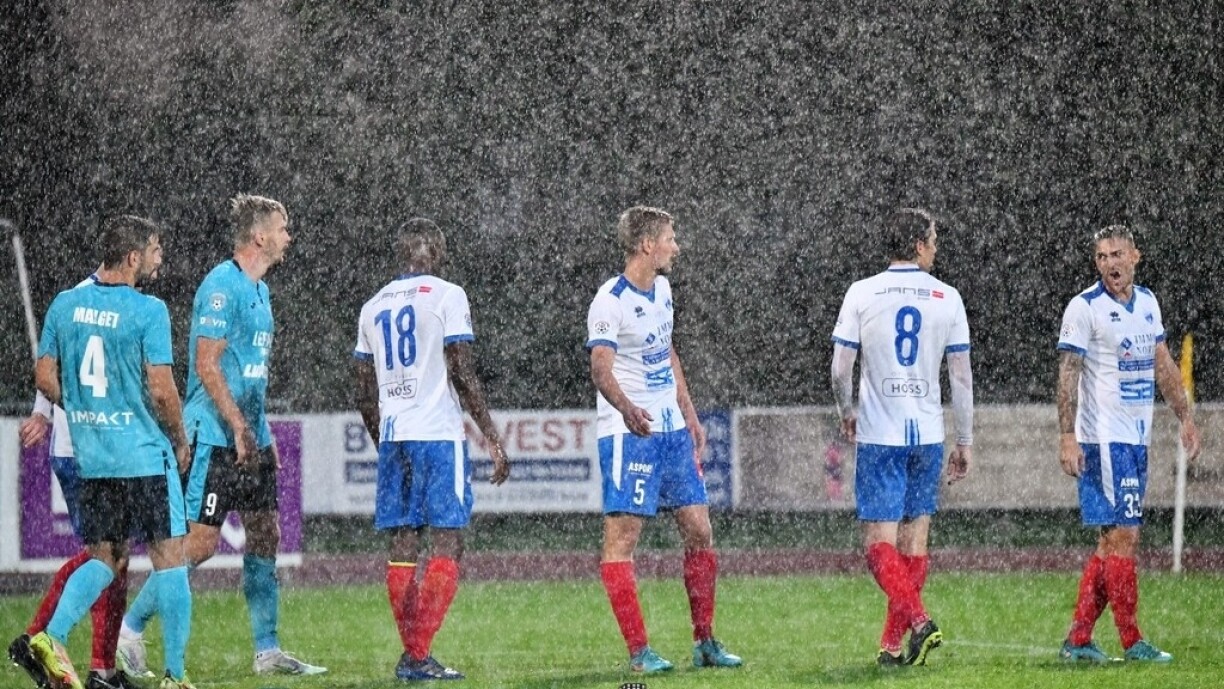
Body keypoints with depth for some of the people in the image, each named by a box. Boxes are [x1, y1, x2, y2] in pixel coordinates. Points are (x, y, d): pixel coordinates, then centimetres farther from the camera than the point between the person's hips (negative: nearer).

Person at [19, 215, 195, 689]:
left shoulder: (65, 305, 5)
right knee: (168, 559, 2)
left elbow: (45, 378, 9)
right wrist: (180, 441, 2)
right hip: (146, 455, -6)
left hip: (90, 455, 6)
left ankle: (53, 636, -4)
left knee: (104, 558, 17)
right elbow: (161, 389, -14)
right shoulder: (148, 311, -13)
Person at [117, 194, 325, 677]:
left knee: (265, 536, 6)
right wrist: (239, 427, -20)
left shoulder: (259, 290, 16)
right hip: (215, 437, -9)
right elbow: (207, 365, -18)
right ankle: (130, 628, 2)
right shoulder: (222, 286, -14)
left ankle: (267, 650, 9)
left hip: (251, 438, 9)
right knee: (201, 541, -9)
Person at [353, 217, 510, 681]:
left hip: (392, 438, 6)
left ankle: (411, 654, 6)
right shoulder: (446, 296, -4)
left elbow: (365, 395, 16)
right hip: (439, 435, -6)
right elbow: (463, 377, -9)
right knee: (447, 544, -3)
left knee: (403, 547, 7)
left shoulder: (373, 308, 14)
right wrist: (493, 440, -4)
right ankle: (419, 655, -11)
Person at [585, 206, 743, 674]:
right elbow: (601, 366, -25)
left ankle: (704, 642, 16)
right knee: (621, 537, -8)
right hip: (629, 433, -9)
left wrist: (690, 416, 23)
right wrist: (627, 409, -42)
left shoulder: (662, 290, 13)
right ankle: (638, 651, -7)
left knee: (699, 530, 7)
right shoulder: (610, 301, -14)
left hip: (672, 430, 9)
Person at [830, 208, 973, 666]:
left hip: (878, 437, -2)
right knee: (914, 541, 10)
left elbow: (840, 369, -2)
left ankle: (919, 620, -23)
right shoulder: (947, 298, 2)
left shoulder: (861, 294, -2)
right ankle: (893, 645, 13)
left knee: (879, 542, -3)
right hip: (928, 435, 2)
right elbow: (961, 376, 3)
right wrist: (965, 442, 11)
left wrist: (847, 414, 17)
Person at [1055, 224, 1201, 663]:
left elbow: (1163, 364, 21)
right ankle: (1132, 642, -4)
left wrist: (1185, 417, 17)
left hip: (1137, 438, 7)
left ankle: (1078, 639, 10)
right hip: (1104, 440, -7)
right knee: (1123, 536, -8)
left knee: (1112, 542, 6)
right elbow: (1068, 374, -11)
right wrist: (1067, 437, -17)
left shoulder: (1147, 302, 12)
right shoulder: (1085, 307, -8)